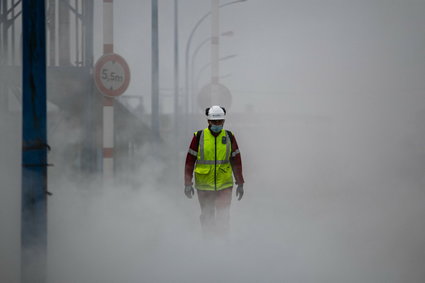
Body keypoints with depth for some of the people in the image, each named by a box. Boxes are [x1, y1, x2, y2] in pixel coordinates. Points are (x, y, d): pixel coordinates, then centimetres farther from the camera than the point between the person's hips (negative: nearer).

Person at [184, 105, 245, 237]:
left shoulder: (229, 137, 3)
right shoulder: (199, 137, -3)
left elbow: (236, 161, 9)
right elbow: (190, 161, 0)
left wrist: (240, 184, 8)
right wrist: (188, 183, -3)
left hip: (224, 186, 0)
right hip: (204, 185, 0)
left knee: (223, 219, -9)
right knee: (207, 218, 9)